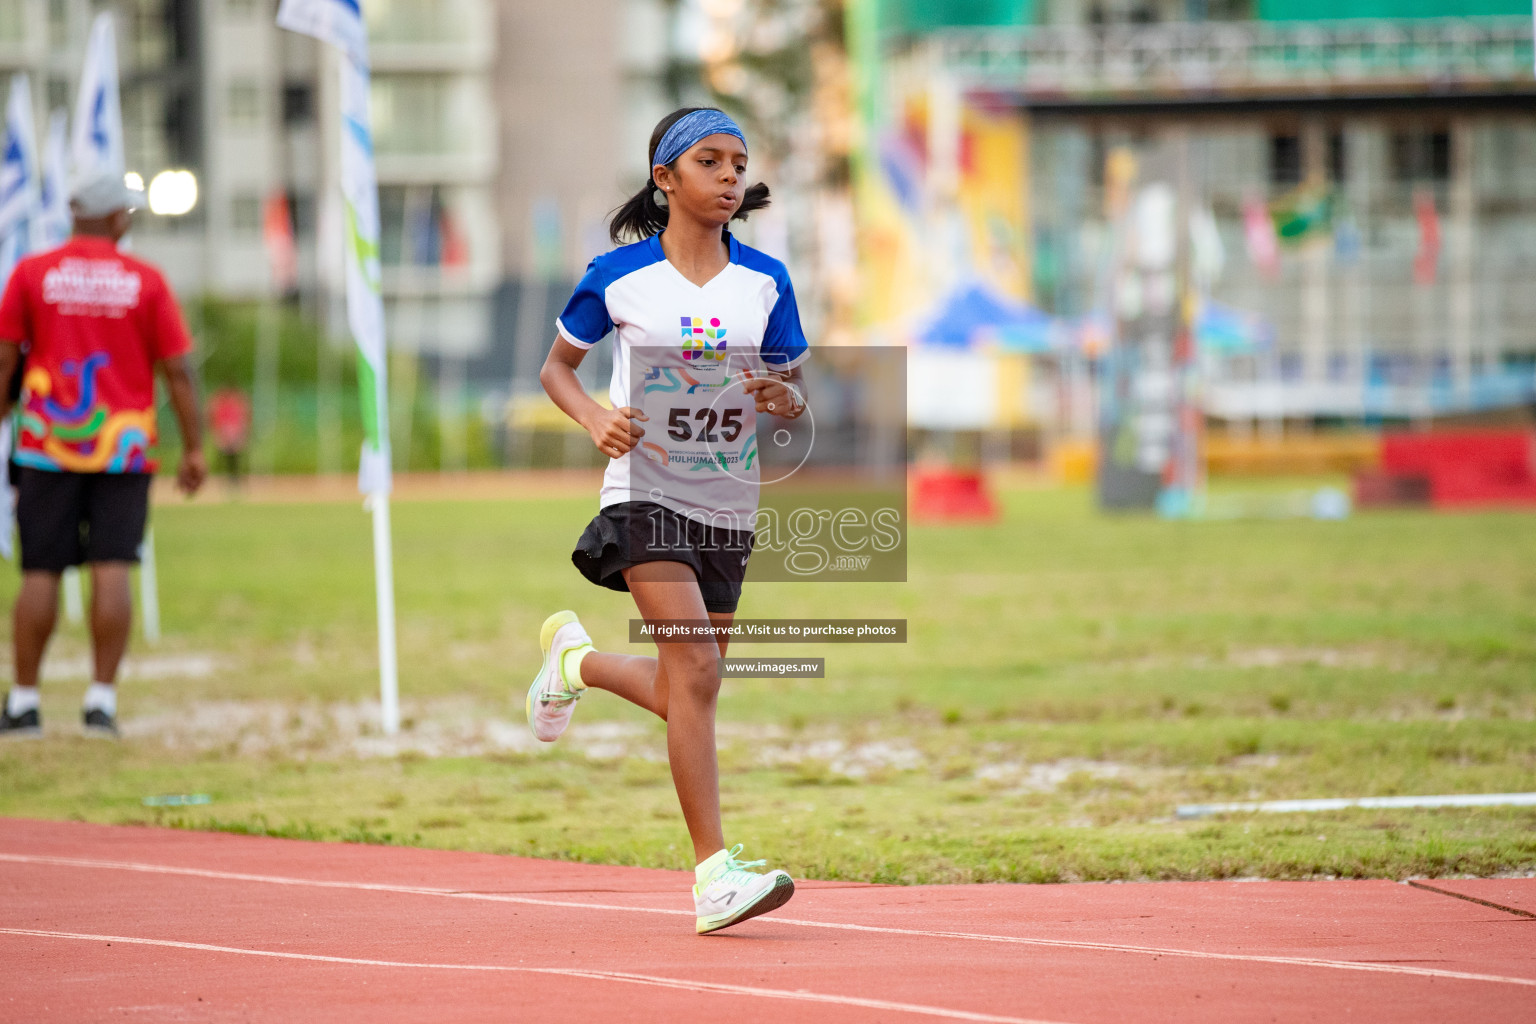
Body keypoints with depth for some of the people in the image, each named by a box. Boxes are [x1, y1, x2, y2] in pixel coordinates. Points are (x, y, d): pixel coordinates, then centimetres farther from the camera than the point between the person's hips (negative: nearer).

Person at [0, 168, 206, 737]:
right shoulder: (145, 281, -1)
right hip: (123, 447, -1)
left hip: (46, 448, 1)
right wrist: (193, 448, 6)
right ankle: (102, 701, -7)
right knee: (111, 571, -2)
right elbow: (177, 371, -1)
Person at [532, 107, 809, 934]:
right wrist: (597, 421, -12)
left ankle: (576, 659, 45)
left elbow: (798, 392, 10)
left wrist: (784, 397, -15)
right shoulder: (620, 276, -4)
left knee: (684, 694, 12)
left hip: (728, 504, 4)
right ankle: (714, 873, -21)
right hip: (646, 492, -4)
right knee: (695, 667, -21)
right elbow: (556, 366, 8)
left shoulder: (765, 282, 2)